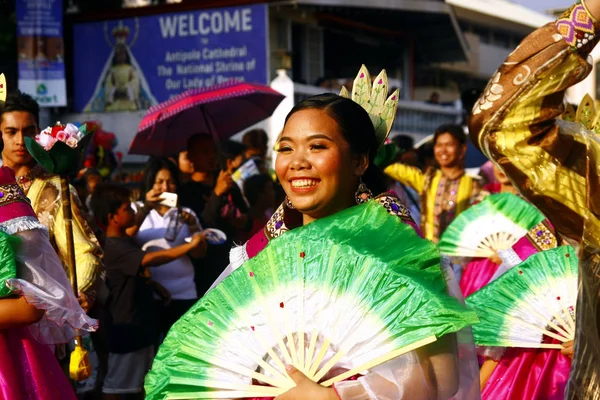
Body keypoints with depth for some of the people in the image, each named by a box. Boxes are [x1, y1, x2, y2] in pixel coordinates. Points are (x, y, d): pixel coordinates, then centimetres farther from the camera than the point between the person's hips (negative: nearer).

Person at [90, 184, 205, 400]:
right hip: (125, 326, -10)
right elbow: (151, 259, -38)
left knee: (138, 382, 18)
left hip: (140, 322, 10)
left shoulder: (128, 241, 9)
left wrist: (158, 287, 11)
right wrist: (189, 246, -37)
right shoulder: (114, 247, -23)